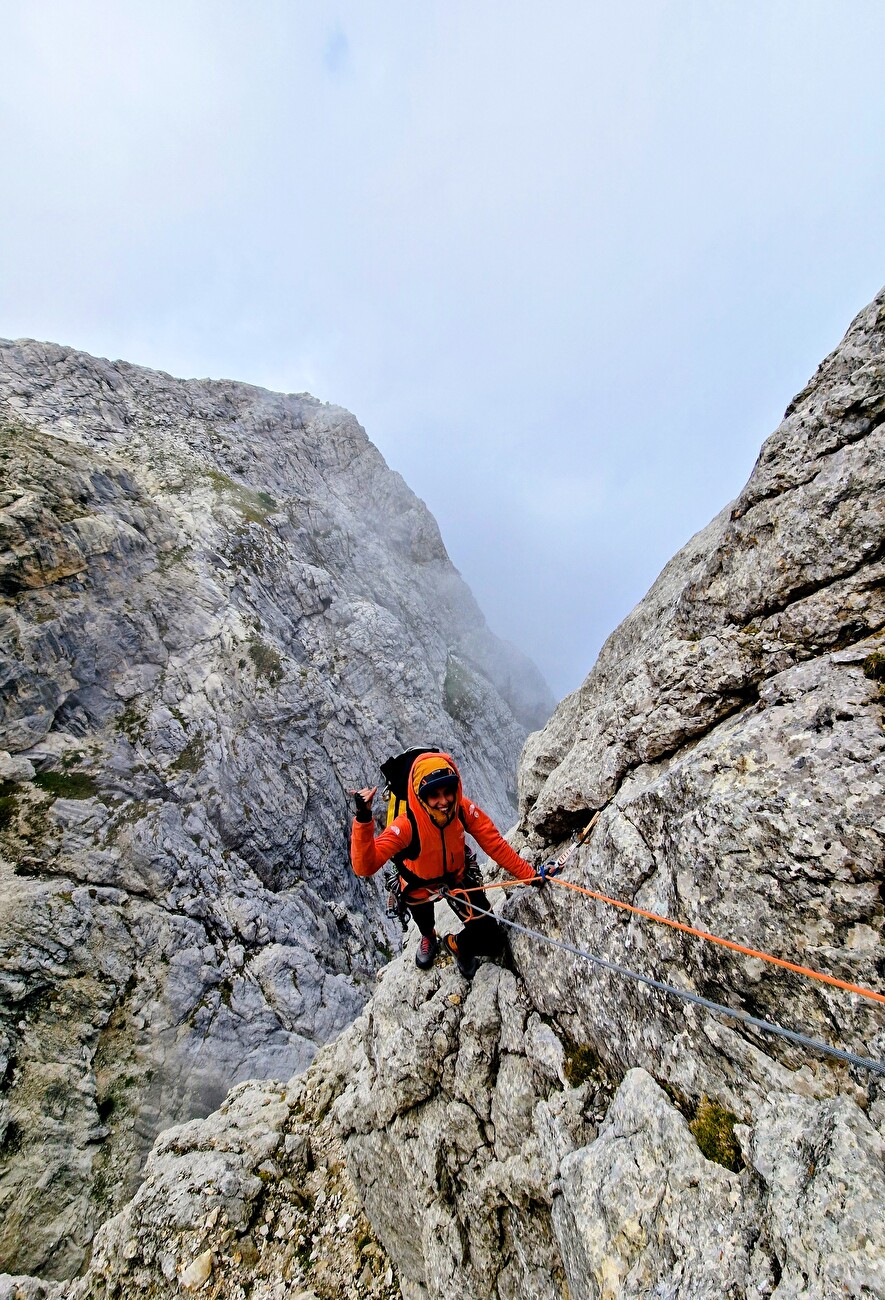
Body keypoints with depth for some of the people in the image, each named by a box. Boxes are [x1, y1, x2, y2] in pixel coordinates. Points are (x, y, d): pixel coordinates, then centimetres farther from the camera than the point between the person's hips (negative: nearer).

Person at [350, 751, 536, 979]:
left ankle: (458, 944, 33)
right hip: (420, 886, -1)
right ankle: (429, 937, 70)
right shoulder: (407, 825, -40)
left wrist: (529, 874, -18)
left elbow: (495, 844, -19)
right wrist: (363, 820, -62)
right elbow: (365, 866, -48)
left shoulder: (464, 809, -31)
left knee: (491, 943, -3)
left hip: (458, 878, 2)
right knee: (425, 926, 30)